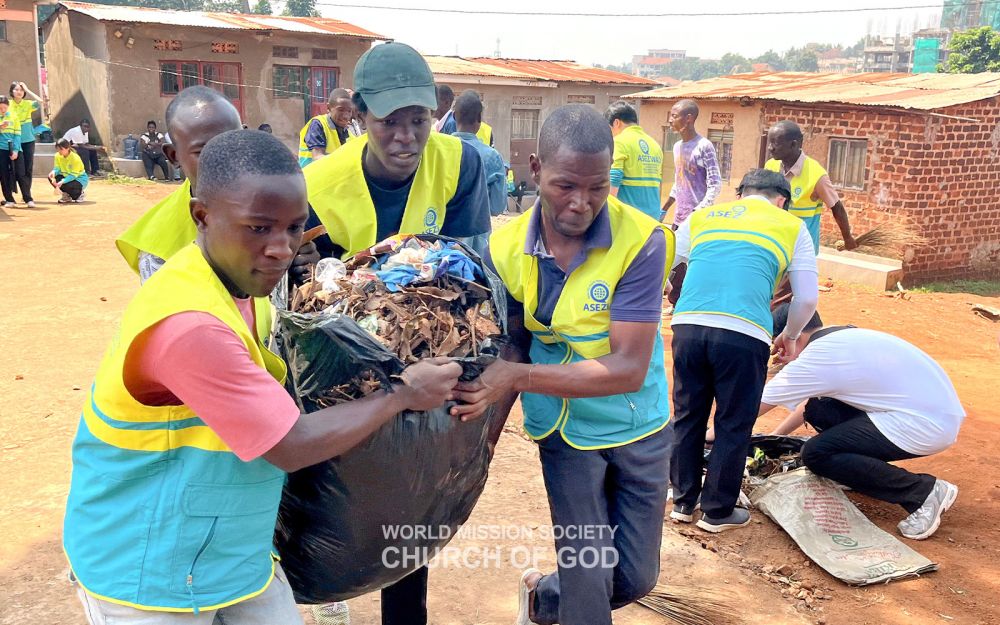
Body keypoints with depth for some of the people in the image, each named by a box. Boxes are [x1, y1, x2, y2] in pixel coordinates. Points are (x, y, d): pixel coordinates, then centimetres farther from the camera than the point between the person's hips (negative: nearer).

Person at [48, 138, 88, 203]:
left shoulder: (75, 158, -26)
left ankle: (79, 194, 3)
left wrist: (62, 181, -41)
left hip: (79, 179, -6)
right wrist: (53, 173, -33)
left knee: (66, 185, -35)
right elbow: (57, 168, -8)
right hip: (67, 176, 6)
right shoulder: (58, 156, -8)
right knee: (51, 177, -18)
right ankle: (66, 195, 4)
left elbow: (73, 175, -27)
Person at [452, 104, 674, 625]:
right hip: (566, 430, 0)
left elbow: (629, 367, -27)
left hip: (640, 426, 0)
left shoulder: (641, 241, -23)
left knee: (637, 578, 15)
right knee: (590, 579, 4)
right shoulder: (506, 248, -13)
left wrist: (520, 376, -34)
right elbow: (511, 350, -3)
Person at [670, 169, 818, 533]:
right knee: (733, 426, 13)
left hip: (688, 326, 3)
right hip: (745, 334, -2)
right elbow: (807, 299, 16)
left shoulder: (701, 217, 24)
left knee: (687, 418, 18)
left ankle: (684, 502, 31)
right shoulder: (791, 226, 19)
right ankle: (718, 512, 25)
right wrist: (789, 336, 34)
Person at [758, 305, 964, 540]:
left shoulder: (817, 356, -15)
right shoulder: (842, 338, 11)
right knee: (817, 409, 5)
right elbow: (810, 405, 24)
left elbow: (758, 405, -6)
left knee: (816, 454, -11)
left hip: (926, 425, -9)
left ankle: (923, 490, -6)